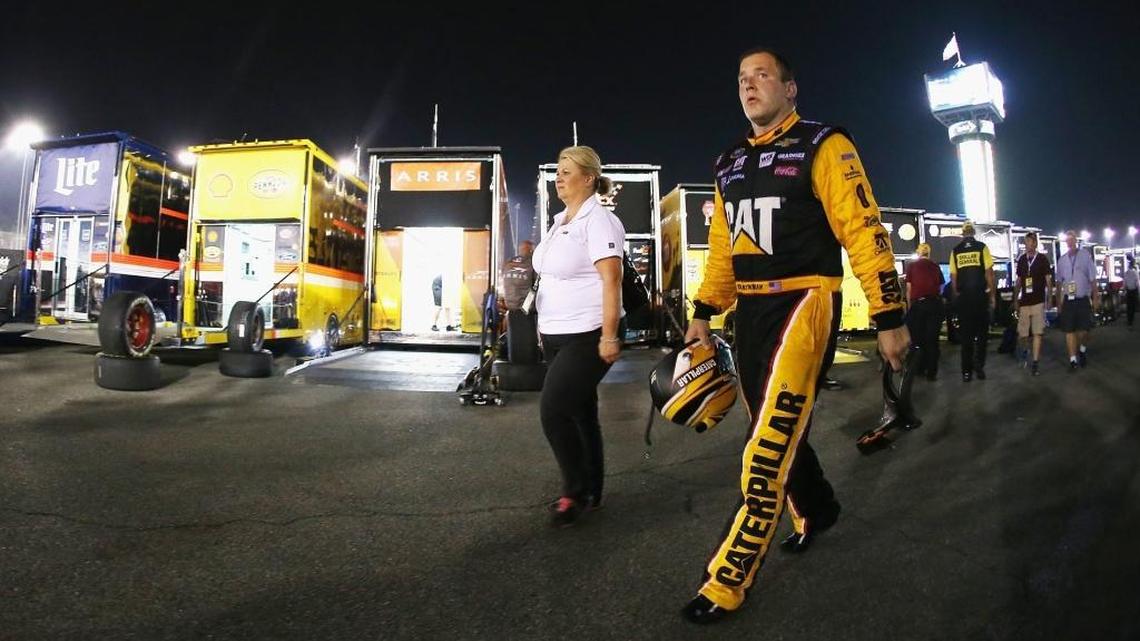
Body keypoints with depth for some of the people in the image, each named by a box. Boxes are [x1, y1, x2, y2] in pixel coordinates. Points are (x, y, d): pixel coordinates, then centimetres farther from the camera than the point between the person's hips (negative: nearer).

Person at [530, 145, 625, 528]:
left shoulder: (598, 221, -11)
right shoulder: (560, 222, 16)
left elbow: (611, 281, -18)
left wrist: (609, 337, -23)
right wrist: (544, 327, 18)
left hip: (587, 337, -9)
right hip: (558, 336, 9)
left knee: (554, 411, -12)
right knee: (579, 412, 13)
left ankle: (576, 493, 5)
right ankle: (590, 493, 24)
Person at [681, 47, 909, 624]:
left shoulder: (822, 146, -3)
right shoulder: (730, 164, 17)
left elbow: (863, 230, -8)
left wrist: (888, 316, -12)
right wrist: (703, 312, 15)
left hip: (803, 300, -7)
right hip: (750, 309, 7)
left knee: (770, 440, -12)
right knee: (777, 425, 15)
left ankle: (728, 581, -4)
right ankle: (816, 509, 42)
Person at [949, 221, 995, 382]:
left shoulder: (955, 251, 3)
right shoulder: (982, 247, -2)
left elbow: (953, 277, 3)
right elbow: (989, 273, -4)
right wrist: (993, 295, 3)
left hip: (963, 296, 1)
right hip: (980, 295, -1)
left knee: (965, 334, 7)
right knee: (982, 331, 11)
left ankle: (967, 371, 9)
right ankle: (979, 365, 1)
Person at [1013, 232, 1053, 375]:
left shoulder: (1042, 259, -1)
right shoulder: (1021, 259, 8)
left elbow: (1048, 280, 0)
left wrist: (1050, 297, -7)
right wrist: (1015, 299, 10)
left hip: (1038, 301, -3)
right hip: (1024, 301, 3)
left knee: (1037, 333, -6)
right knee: (1022, 333, 6)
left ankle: (1035, 363, -4)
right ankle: (1025, 350, 36)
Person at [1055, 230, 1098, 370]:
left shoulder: (1086, 256, -2)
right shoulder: (1062, 259, 5)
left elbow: (1092, 279, 0)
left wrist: (1095, 297, -1)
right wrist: (1058, 302, 11)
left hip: (1083, 299, -2)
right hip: (1068, 300, 2)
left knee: (1084, 329, 1)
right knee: (1069, 330, -1)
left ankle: (1082, 351, 30)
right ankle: (1073, 360, 6)